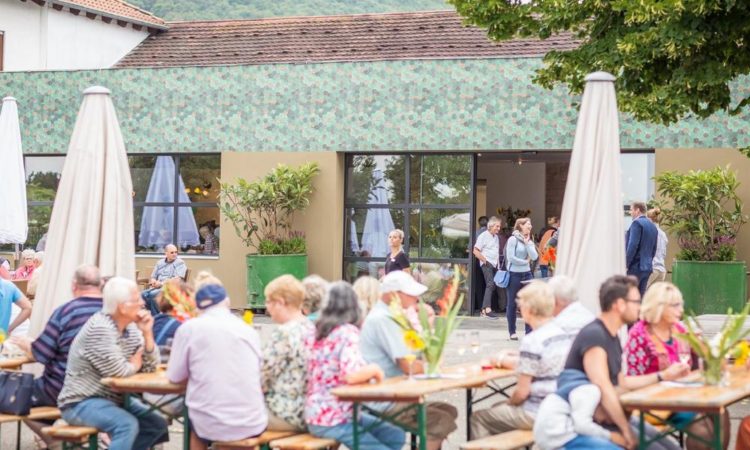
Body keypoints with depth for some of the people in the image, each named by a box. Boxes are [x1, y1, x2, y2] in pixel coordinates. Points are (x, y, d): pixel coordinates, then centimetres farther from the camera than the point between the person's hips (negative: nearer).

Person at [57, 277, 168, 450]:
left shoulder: (131, 328, 4)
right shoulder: (99, 328, -22)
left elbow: (151, 366, 3)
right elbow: (118, 372, -26)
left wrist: (147, 334, -10)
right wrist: (135, 365, -5)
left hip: (113, 399, 9)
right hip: (81, 402, -9)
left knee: (157, 424, 3)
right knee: (127, 425, -30)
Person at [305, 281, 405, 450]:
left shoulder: (316, 331, 8)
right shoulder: (348, 332, -16)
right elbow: (351, 376, -29)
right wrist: (375, 369, -11)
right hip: (332, 420, -9)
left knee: (396, 436, 17)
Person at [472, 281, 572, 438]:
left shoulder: (531, 342, -21)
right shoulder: (562, 335, 4)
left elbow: (522, 392, -18)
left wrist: (509, 404, 2)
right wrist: (507, 362, 21)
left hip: (535, 414, -9)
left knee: (478, 418, 8)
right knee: (497, 407, 28)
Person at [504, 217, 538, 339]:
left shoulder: (529, 240, 11)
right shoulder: (513, 239, -8)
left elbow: (534, 257, -2)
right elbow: (511, 257, -15)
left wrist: (527, 243, -7)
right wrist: (525, 261, -5)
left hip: (527, 274, 6)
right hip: (514, 274, -6)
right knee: (512, 304, 4)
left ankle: (529, 331, 4)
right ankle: (512, 332, 13)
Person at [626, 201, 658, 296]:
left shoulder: (637, 223, -9)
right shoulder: (653, 226, 16)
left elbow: (633, 246, -16)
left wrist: (625, 264, -13)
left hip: (635, 267, -8)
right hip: (648, 267, 8)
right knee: (641, 295, 7)